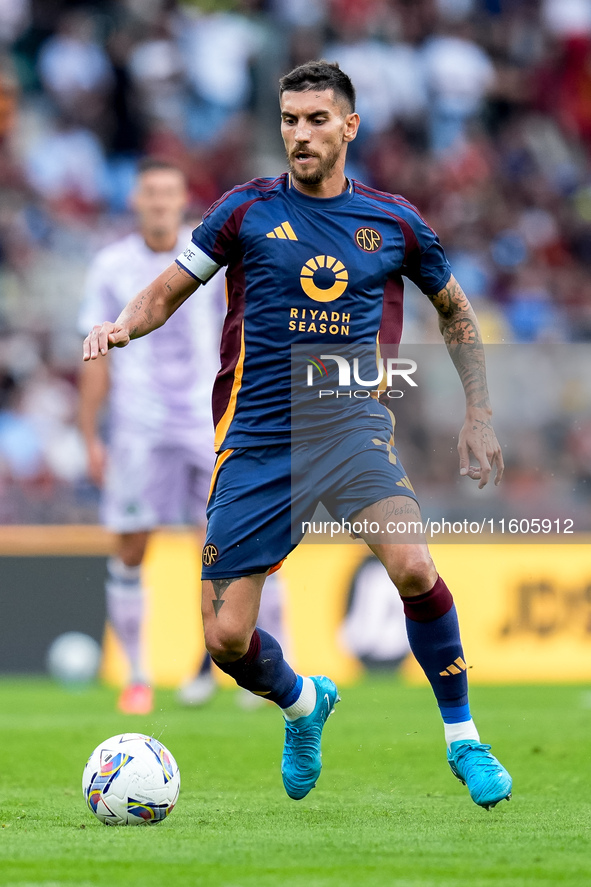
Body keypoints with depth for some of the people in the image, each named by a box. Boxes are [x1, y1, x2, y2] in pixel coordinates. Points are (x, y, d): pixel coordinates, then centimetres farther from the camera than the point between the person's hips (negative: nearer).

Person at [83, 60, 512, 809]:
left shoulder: (393, 221, 6)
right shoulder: (247, 210, 2)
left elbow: (455, 311, 21)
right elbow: (169, 290, 9)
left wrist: (478, 418, 17)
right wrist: (122, 326, -12)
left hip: (353, 425, 0)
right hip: (257, 439, 1)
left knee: (412, 567, -29)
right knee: (227, 640, -3)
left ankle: (463, 737, -9)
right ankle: (303, 704, 32)